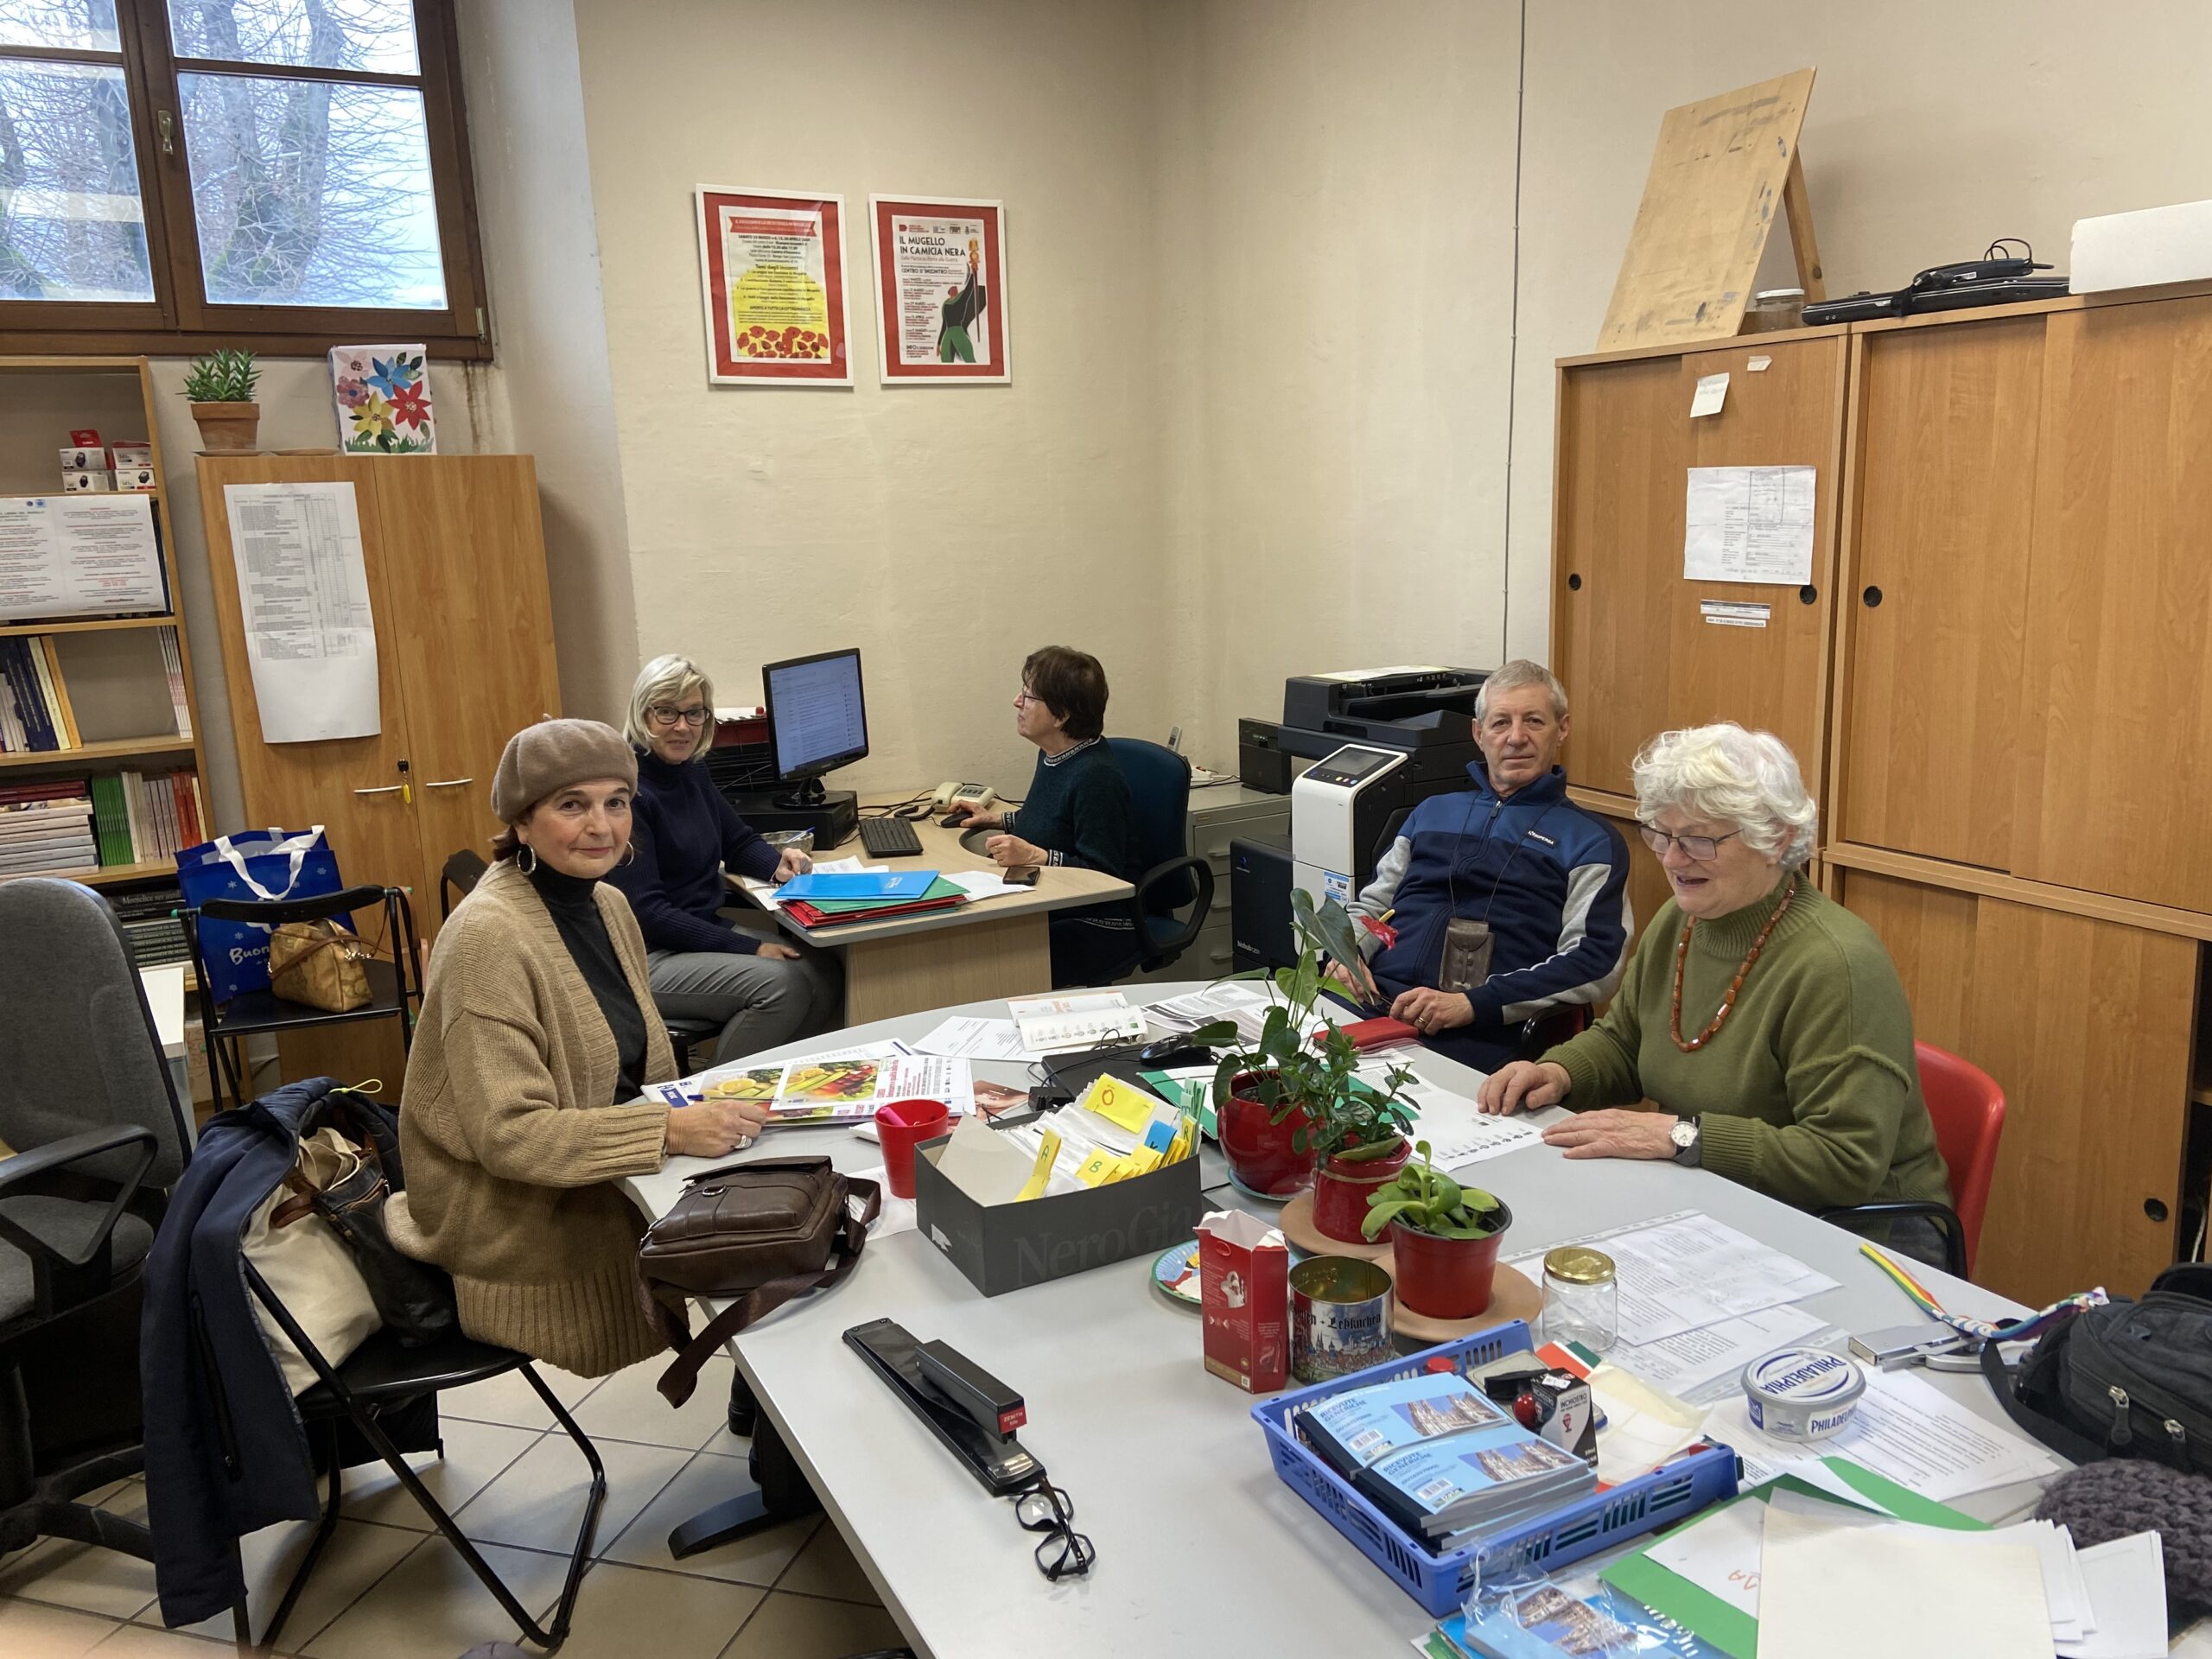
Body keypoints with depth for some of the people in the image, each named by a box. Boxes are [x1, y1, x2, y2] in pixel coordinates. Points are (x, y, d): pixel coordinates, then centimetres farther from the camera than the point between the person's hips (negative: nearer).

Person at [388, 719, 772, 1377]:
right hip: (518, 1217, -7)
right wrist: (672, 1131, -31)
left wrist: (704, 1102, -4)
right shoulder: (489, 936, -20)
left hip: (599, 1172, 7)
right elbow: (510, 1133, -23)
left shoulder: (608, 904, 4)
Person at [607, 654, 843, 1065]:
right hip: (647, 957, -8)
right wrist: (749, 949, -23)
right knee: (780, 983, -26)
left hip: (709, 927, 8)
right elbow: (646, 912, -21)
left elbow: (738, 841, 21)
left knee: (824, 976, -11)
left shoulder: (691, 772, 8)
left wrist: (778, 863, -4)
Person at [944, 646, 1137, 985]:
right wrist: (997, 819, 21)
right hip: (1052, 910, 9)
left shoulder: (1095, 777, -22)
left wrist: (1035, 856, -31)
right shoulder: (1055, 754, 8)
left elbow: (1103, 875, -22)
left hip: (1097, 930, -9)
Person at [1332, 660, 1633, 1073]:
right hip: (1368, 1003, 5)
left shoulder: (1590, 840, 10)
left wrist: (1473, 1004, -15)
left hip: (1479, 1038, -4)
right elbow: (1371, 904, 29)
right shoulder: (1433, 811, 26)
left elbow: (1596, 961, -3)